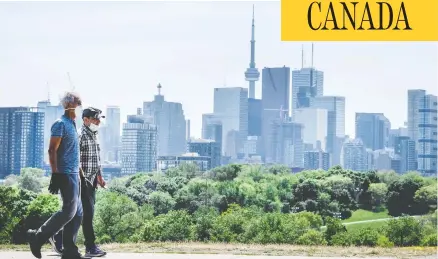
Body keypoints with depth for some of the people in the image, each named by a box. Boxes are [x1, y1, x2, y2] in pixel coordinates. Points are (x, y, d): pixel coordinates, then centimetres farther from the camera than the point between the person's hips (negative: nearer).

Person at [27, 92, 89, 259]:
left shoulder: (71, 124, 18)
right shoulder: (61, 124, -10)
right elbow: (52, 150, -17)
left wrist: (79, 173, 21)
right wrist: (55, 175, -23)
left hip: (74, 174, 9)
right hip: (65, 174, -9)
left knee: (77, 213, 6)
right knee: (69, 210, -13)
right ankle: (38, 237, -3)